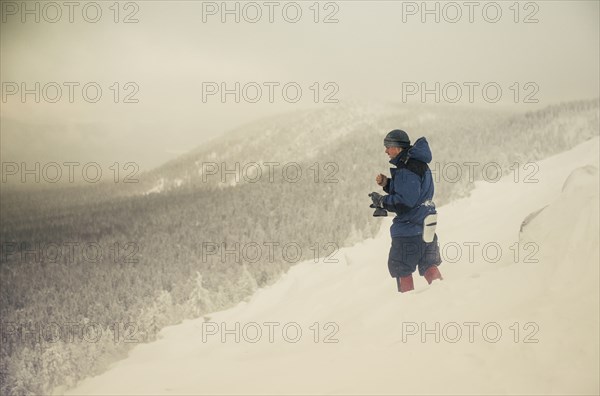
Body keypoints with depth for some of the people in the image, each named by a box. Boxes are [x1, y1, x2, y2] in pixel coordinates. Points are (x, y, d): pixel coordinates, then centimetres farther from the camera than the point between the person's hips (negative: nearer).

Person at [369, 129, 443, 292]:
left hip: (409, 226, -10)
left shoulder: (406, 170, -21)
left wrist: (382, 201, -14)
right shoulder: (418, 164, 11)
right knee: (427, 264, 17)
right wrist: (387, 183, 7)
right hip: (426, 224, 10)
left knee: (401, 267, 2)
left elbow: (406, 201, -26)